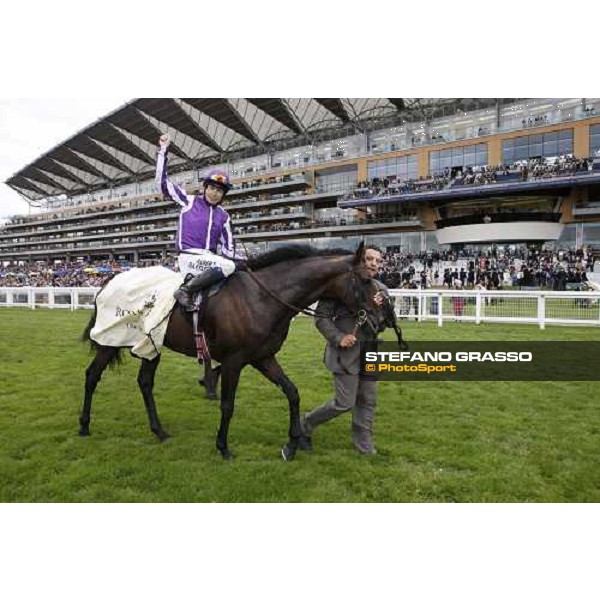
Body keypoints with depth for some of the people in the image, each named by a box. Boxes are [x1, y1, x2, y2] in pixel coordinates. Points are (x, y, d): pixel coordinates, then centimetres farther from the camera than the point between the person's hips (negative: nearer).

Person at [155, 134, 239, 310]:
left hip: (210, 259, 7)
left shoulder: (223, 216, 14)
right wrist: (163, 151, -3)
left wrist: (228, 260, -1)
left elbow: (228, 245, 16)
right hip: (190, 257, -6)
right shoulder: (189, 202, 5)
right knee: (229, 266, -28)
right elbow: (163, 183, 0)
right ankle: (186, 290, -24)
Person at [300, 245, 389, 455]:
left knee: (368, 402, 12)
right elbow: (321, 317, -8)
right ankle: (305, 425, 18)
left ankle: (364, 444, 29)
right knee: (345, 403, -3)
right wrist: (338, 338, -20)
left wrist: (381, 308, -10)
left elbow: (382, 325, 9)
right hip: (346, 352, -6)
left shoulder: (381, 290, 9)